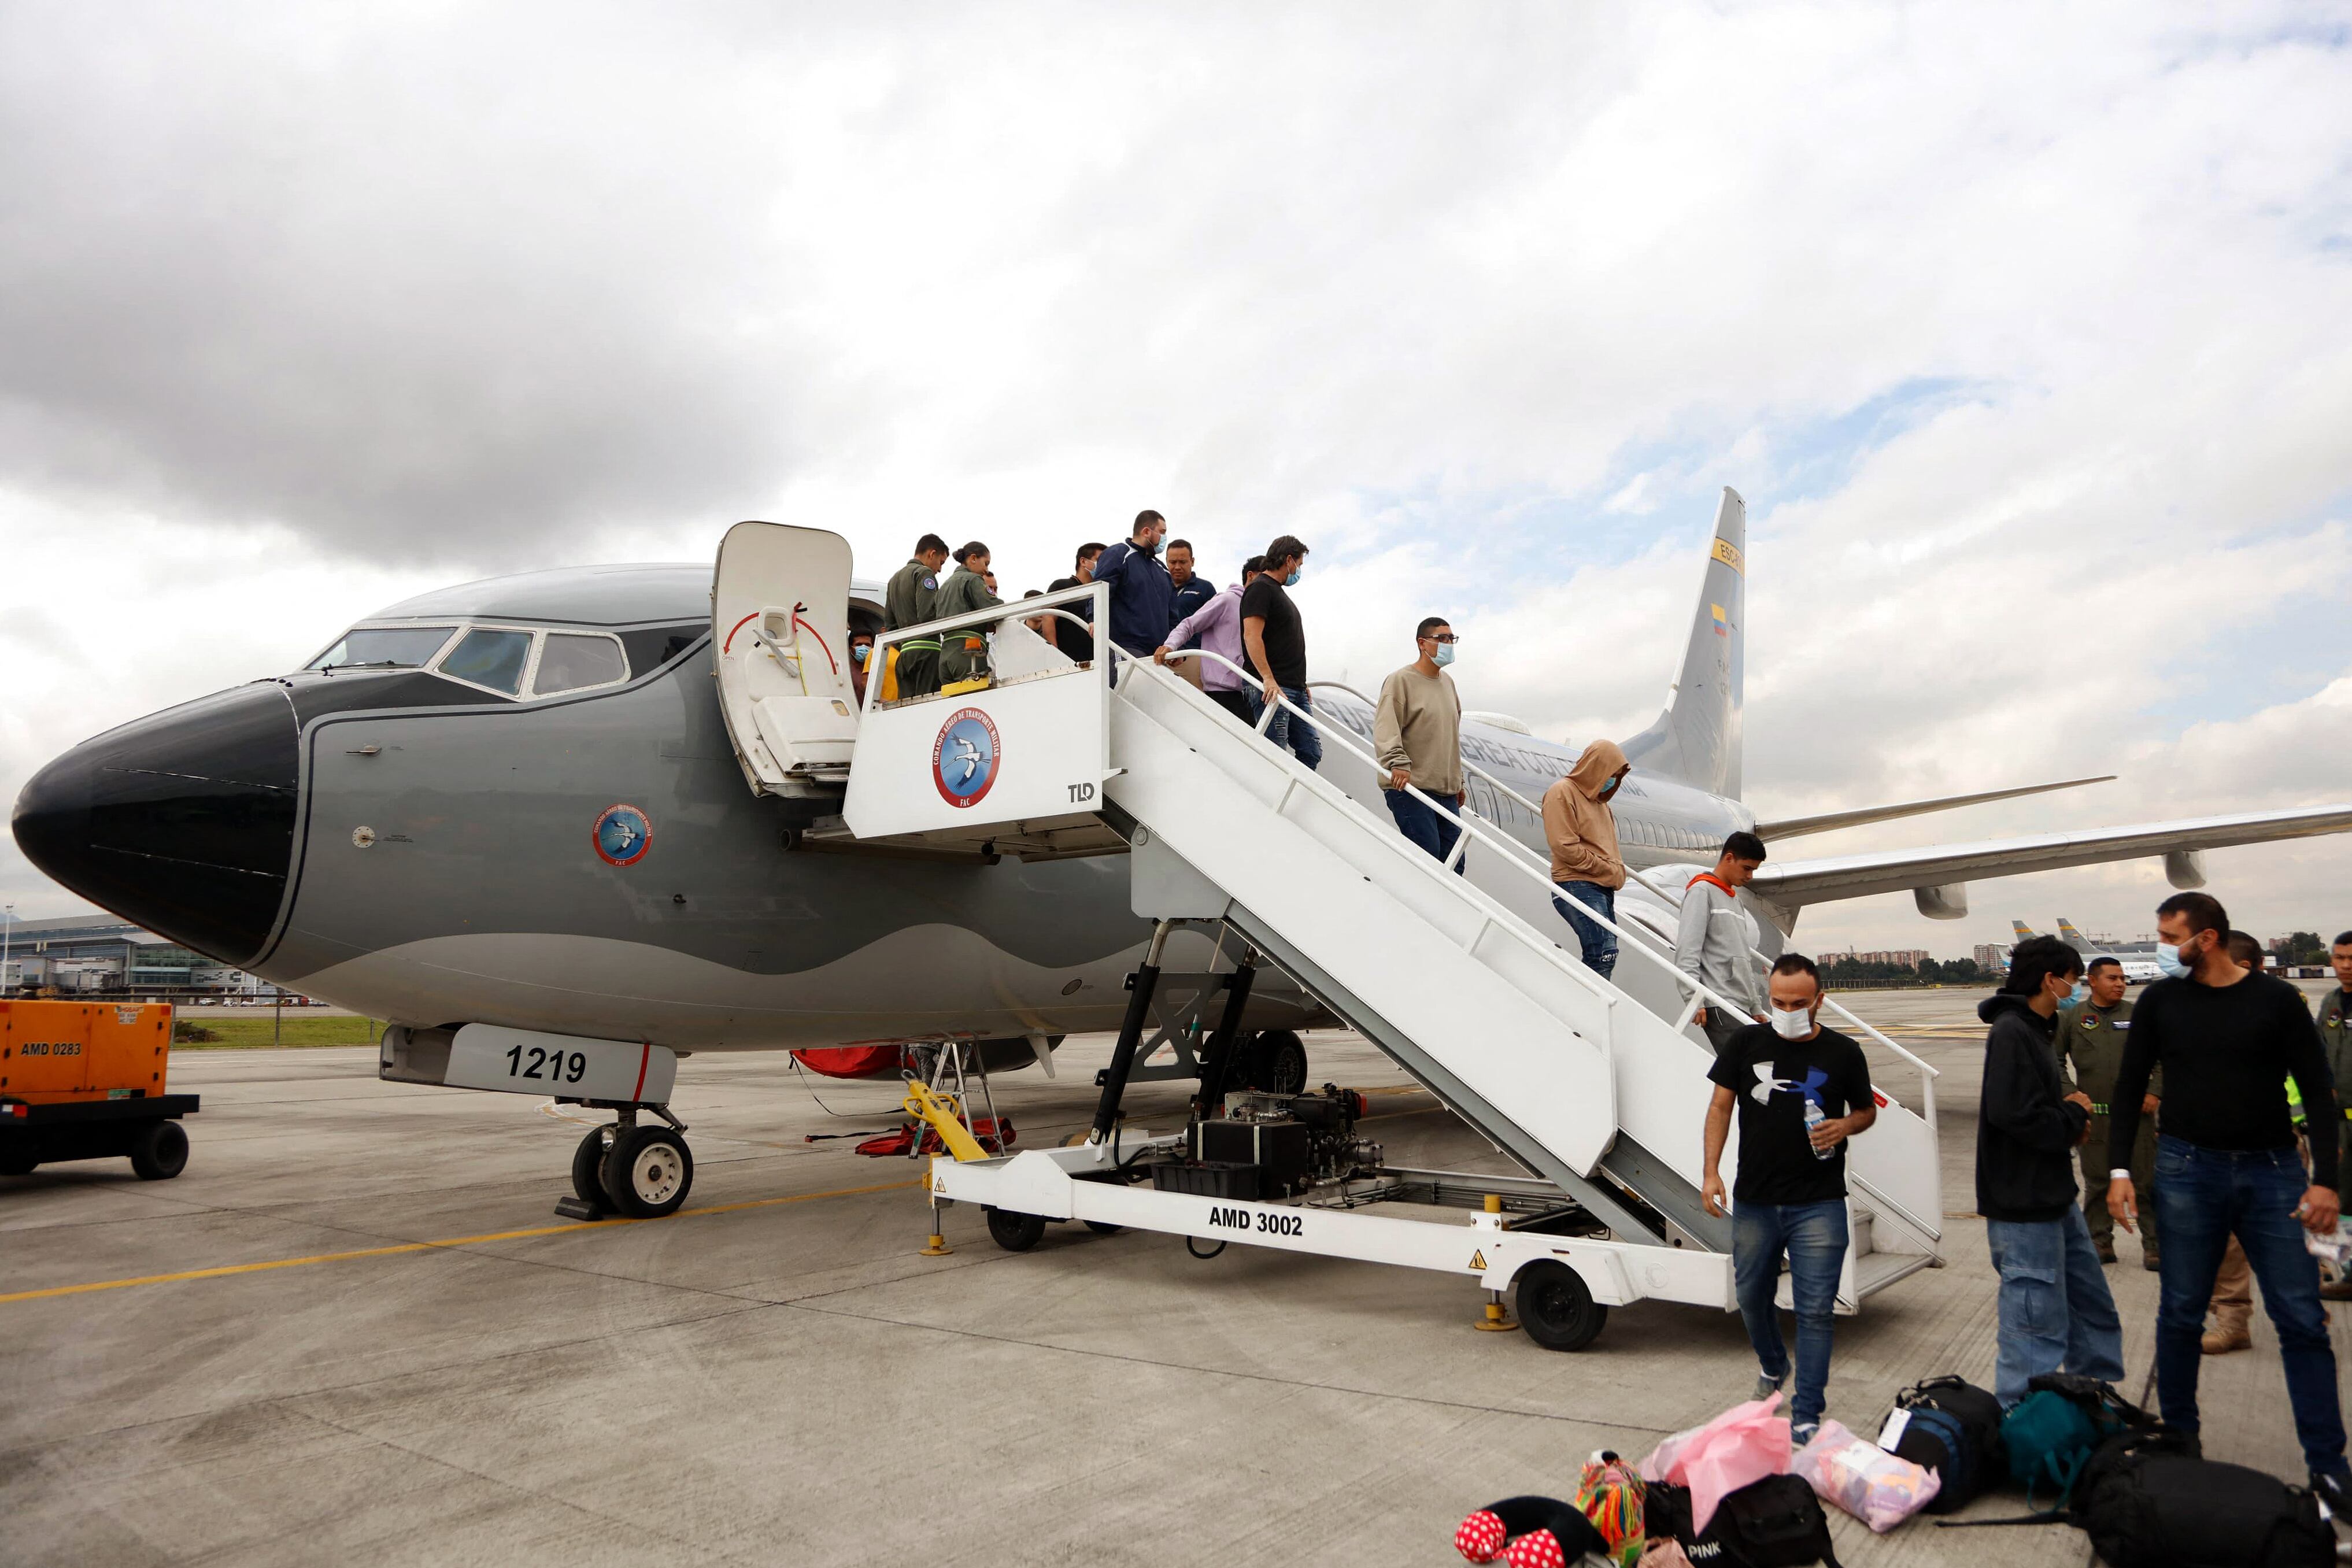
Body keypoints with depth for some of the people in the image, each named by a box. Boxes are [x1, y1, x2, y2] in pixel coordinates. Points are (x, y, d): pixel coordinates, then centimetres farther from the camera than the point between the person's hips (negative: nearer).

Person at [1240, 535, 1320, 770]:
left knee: (1312, 751, 5)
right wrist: (1268, 679, -26)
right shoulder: (1260, 588, -6)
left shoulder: (1279, 592, 24)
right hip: (1272, 689, -10)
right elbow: (1252, 636, -18)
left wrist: (1302, 684, 25)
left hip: (1295, 689, 10)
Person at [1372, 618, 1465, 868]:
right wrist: (1398, 763, -32)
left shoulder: (1448, 682, 20)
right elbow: (1385, 728, -17)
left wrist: (1458, 781, 27)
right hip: (1409, 786, -8)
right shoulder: (1400, 680, -5)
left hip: (1446, 791, 8)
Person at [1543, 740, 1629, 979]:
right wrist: (1609, 870, -9)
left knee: (1604, 955, 2)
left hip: (1603, 888, 9)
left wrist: (1616, 872, 8)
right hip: (1578, 886, -9)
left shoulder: (1597, 799, 22)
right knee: (1604, 954, -20)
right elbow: (1565, 847, -13)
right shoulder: (1563, 792, -5)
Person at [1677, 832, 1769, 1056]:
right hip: (1719, 1007, -8)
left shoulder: (1734, 898, 24)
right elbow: (1687, 951, -12)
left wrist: (1756, 1006, 22)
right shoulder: (1702, 891, -2)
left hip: (1741, 1006, 8)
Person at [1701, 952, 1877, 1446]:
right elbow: (1720, 1106, 3)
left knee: (1815, 1309, -2)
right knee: (1751, 1294, 16)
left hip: (1819, 1205, -2)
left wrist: (1846, 1126, -11)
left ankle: (1806, 1416, 9)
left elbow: (1867, 1109, 13)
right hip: (1753, 1201, 2)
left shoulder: (1843, 1052, -1)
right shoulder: (1746, 1043, -1)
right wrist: (1710, 1170, -5)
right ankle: (1772, 1364, 45)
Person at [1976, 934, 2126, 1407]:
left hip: (2053, 1199, 11)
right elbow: (2016, 1116, -27)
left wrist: (2070, 1118, 1)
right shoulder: (2011, 1033, -19)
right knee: (2036, 1325, -3)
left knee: (2092, 1306, 21)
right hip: (2025, 1207, -11)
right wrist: (2073, 1113, -10)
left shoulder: (2031, 1029, 15)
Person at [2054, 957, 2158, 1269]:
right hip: (2093, 1115, 0)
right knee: (2097, 1184, 9)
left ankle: (2154, 1245, 13)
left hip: (2136, 1112, 0)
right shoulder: (2071, 1017, 2)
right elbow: (2055, 1061, 7)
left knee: (2145, 1182, 3)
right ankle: (2101, 1243, 18)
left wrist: (2154, 1092, -1)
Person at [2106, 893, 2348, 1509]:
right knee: (2180, 1315, 7)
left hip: (2272, 1173, -1)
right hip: (2188, 1170, 1)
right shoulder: (2160, 1002, 3)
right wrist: (2119, 1170, 1)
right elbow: (2130, 1088, 7)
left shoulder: (2277, 1001, 0)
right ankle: (2179, 1441, 19)